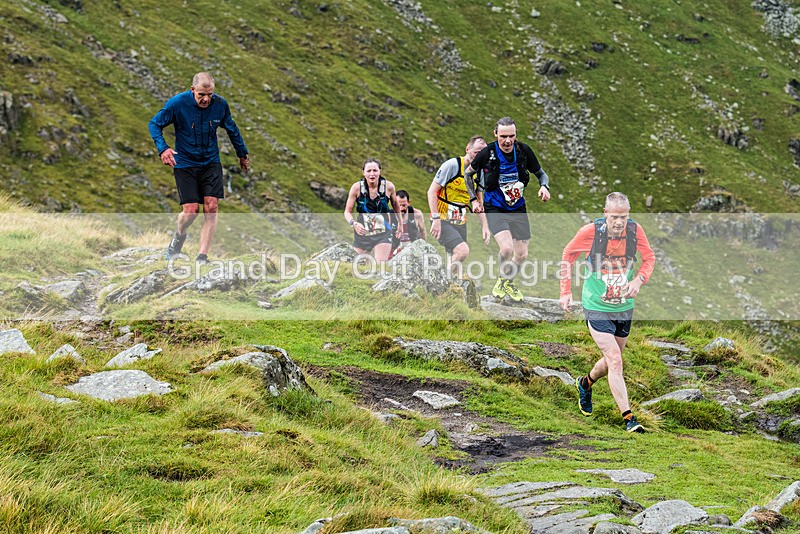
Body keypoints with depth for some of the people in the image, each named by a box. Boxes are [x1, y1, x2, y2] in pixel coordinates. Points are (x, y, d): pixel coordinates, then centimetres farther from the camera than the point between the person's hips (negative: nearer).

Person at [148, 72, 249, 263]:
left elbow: (231, 129, 13)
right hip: (185, 163, -2)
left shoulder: (220, 104, -6)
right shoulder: (177, 103, -15)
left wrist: (242, 154, 25)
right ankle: (179, 236, 25)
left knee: (211, 206, -11)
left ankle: (202, 256, -5)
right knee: (191, 210, -10)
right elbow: (154, 124, -5)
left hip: (211, 162, 3)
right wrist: (163, 148, -22)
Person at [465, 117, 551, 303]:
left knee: (522, 255, 4)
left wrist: (544, 186, -15)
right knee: (507, 249, -25)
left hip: (518, 208, 3)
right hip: (495, 208, -3)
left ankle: (508, 282, 35)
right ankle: (502, 280, 5)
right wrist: (474, 200, -1)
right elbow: (468, 173, 4)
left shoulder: (524, 151, -8)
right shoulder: (487, 153, -15)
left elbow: (541, 173, 7)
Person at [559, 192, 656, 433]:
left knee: (611, 361, 18)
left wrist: (638, 280, -13)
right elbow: (568, 255, 0)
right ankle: (629, 419, -9)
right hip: (597, 307, -4)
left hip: (624, 307, 4)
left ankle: (586, 383, 49)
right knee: (615, 361, -13)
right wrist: (566, 291, -1)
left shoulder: (635, 230, -10)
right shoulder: (590, 231, -17)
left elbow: (649, 258, 7)